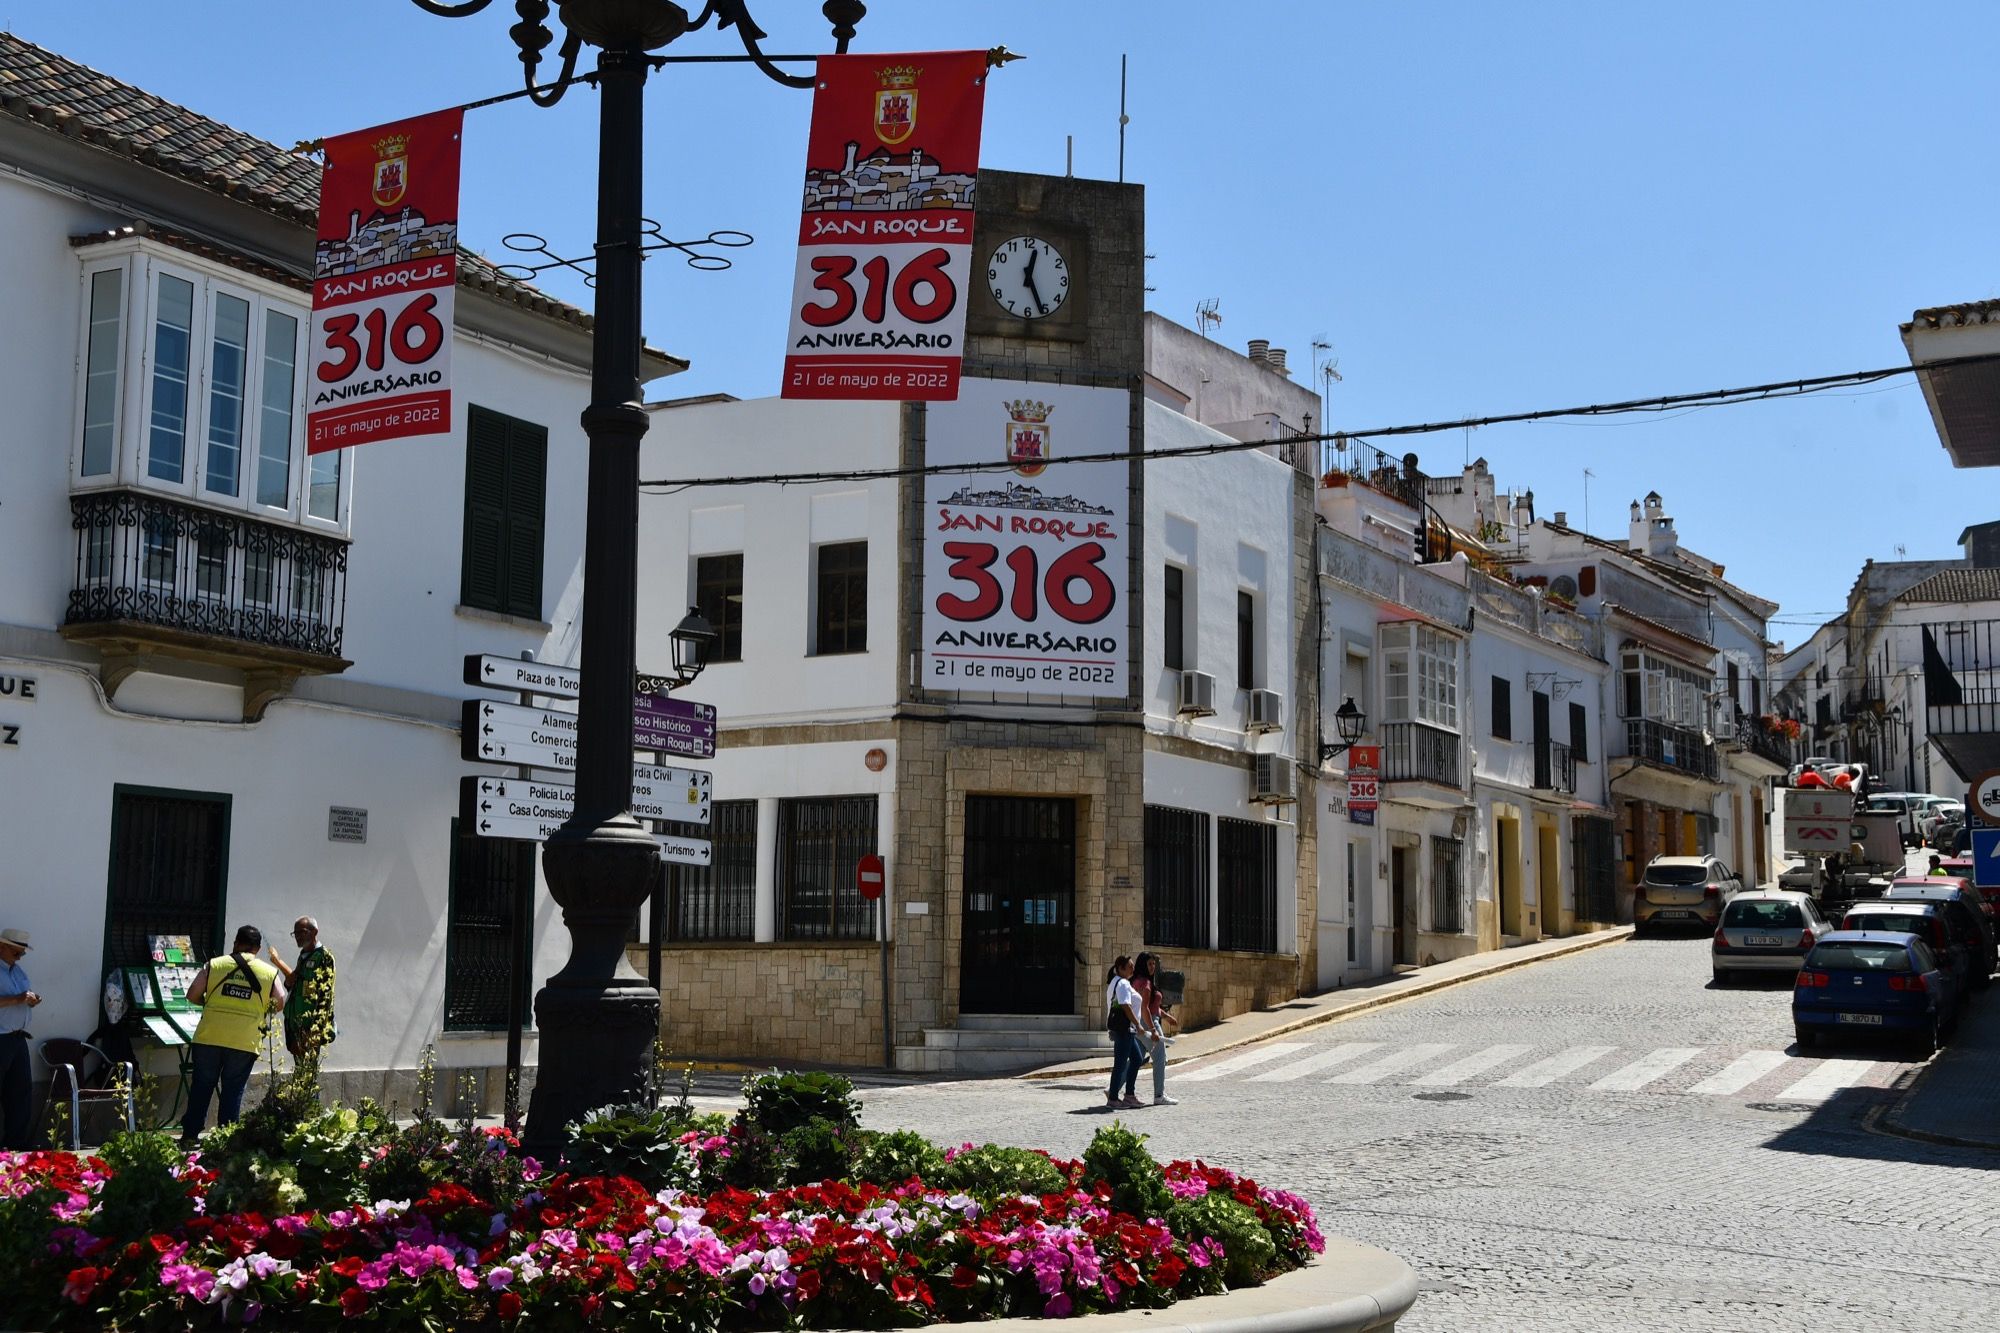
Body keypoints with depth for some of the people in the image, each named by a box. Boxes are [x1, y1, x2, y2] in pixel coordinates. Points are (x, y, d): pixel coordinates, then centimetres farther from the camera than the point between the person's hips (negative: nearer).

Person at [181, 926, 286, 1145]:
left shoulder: (214, 965, 5)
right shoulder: (270, 973, 5)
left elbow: (192, 995, 4)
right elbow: (280, 1004, 4)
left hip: (208, 1037, 1)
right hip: (245, 1042, 0)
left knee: (201, 1087, 11)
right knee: (233, 1090, 8)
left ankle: (189, 1136, 15)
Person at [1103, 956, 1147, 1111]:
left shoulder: (1114, 982, 18)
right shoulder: (1123, 983, -14)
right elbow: (1125, 1006, -22)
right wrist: (1138, 1024, -18)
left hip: (1125, 1029, 11)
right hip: (1123, 1027, -11)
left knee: (1137, 1058, 15)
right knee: (1121, 1063, -5)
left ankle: (1129, 1094, 16)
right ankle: (1113, 1098, 0)